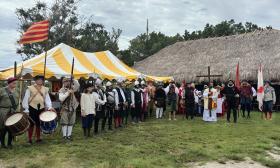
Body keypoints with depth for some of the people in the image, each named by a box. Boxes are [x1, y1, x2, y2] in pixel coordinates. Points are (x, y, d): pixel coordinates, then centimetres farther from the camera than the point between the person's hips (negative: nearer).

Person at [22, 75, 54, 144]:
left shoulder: (45, 89, 12)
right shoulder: (30, 88, 1)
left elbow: (47, 99, 6)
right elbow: (26, 99, -1)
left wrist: (50, 107, -10)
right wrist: (26, 109, -8)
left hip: (41, 108, 3)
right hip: (32, 108, -3)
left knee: (39, 124, 10)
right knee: (31, 124, 1)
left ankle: (38, 138, 20)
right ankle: (30, 139, 11)